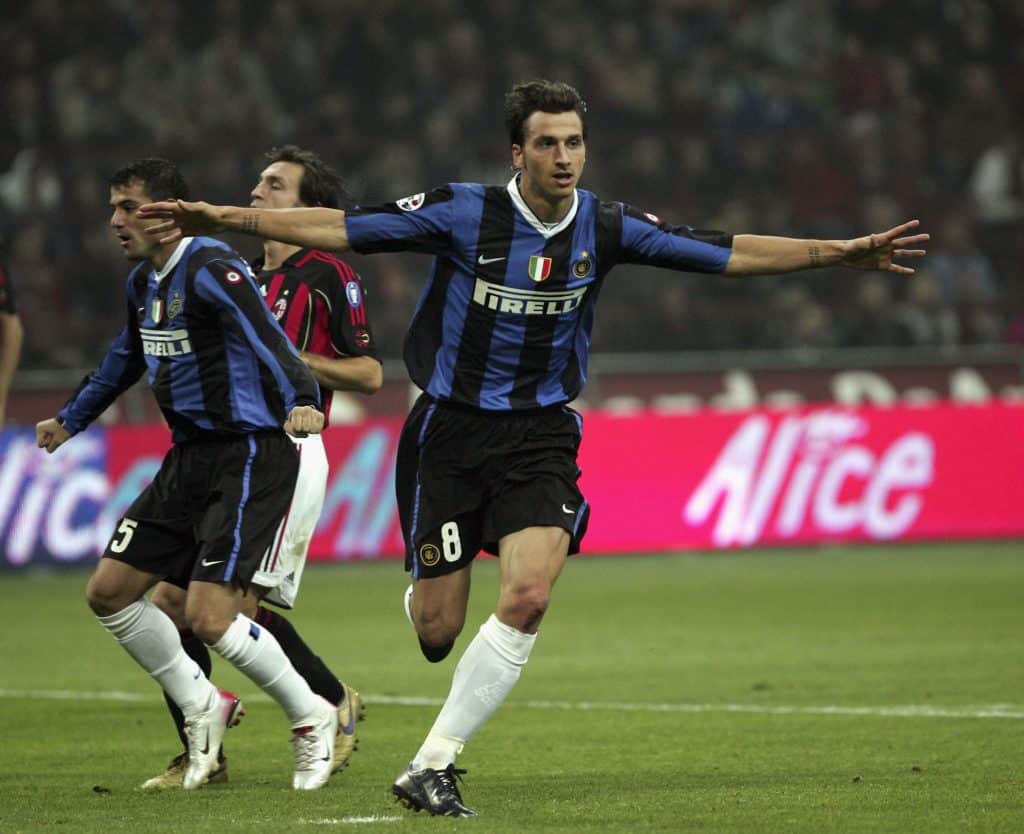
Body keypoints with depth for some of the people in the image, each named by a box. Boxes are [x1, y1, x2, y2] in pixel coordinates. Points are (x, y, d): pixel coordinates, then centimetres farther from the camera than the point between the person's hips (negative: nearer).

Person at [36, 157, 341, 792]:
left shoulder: (212, 269, -17)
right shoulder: (143, 282, 11)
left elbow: (267, 339, -31)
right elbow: (127, 358, 31)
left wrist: (301, 399, -50)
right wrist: (72, 419, 44)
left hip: (249, 457, -9)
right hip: (189, 456, 9)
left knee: (209, 618, -16)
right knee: (109, 592, 7)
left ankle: (312, 719, 5)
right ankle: (202, 706, 23)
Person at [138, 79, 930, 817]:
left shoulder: (606, 227, -4)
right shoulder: (462, 213, -12)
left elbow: (727, 252, 0)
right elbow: (339, 228, -10)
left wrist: (840, 252, -6)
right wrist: (222, 217, -15)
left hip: (540, 436, 2)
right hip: (451, 429, -2)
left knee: (528, 596, -21)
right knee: (437, 631, -2)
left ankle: (432, 765, -9)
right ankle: (423, 593, 40)